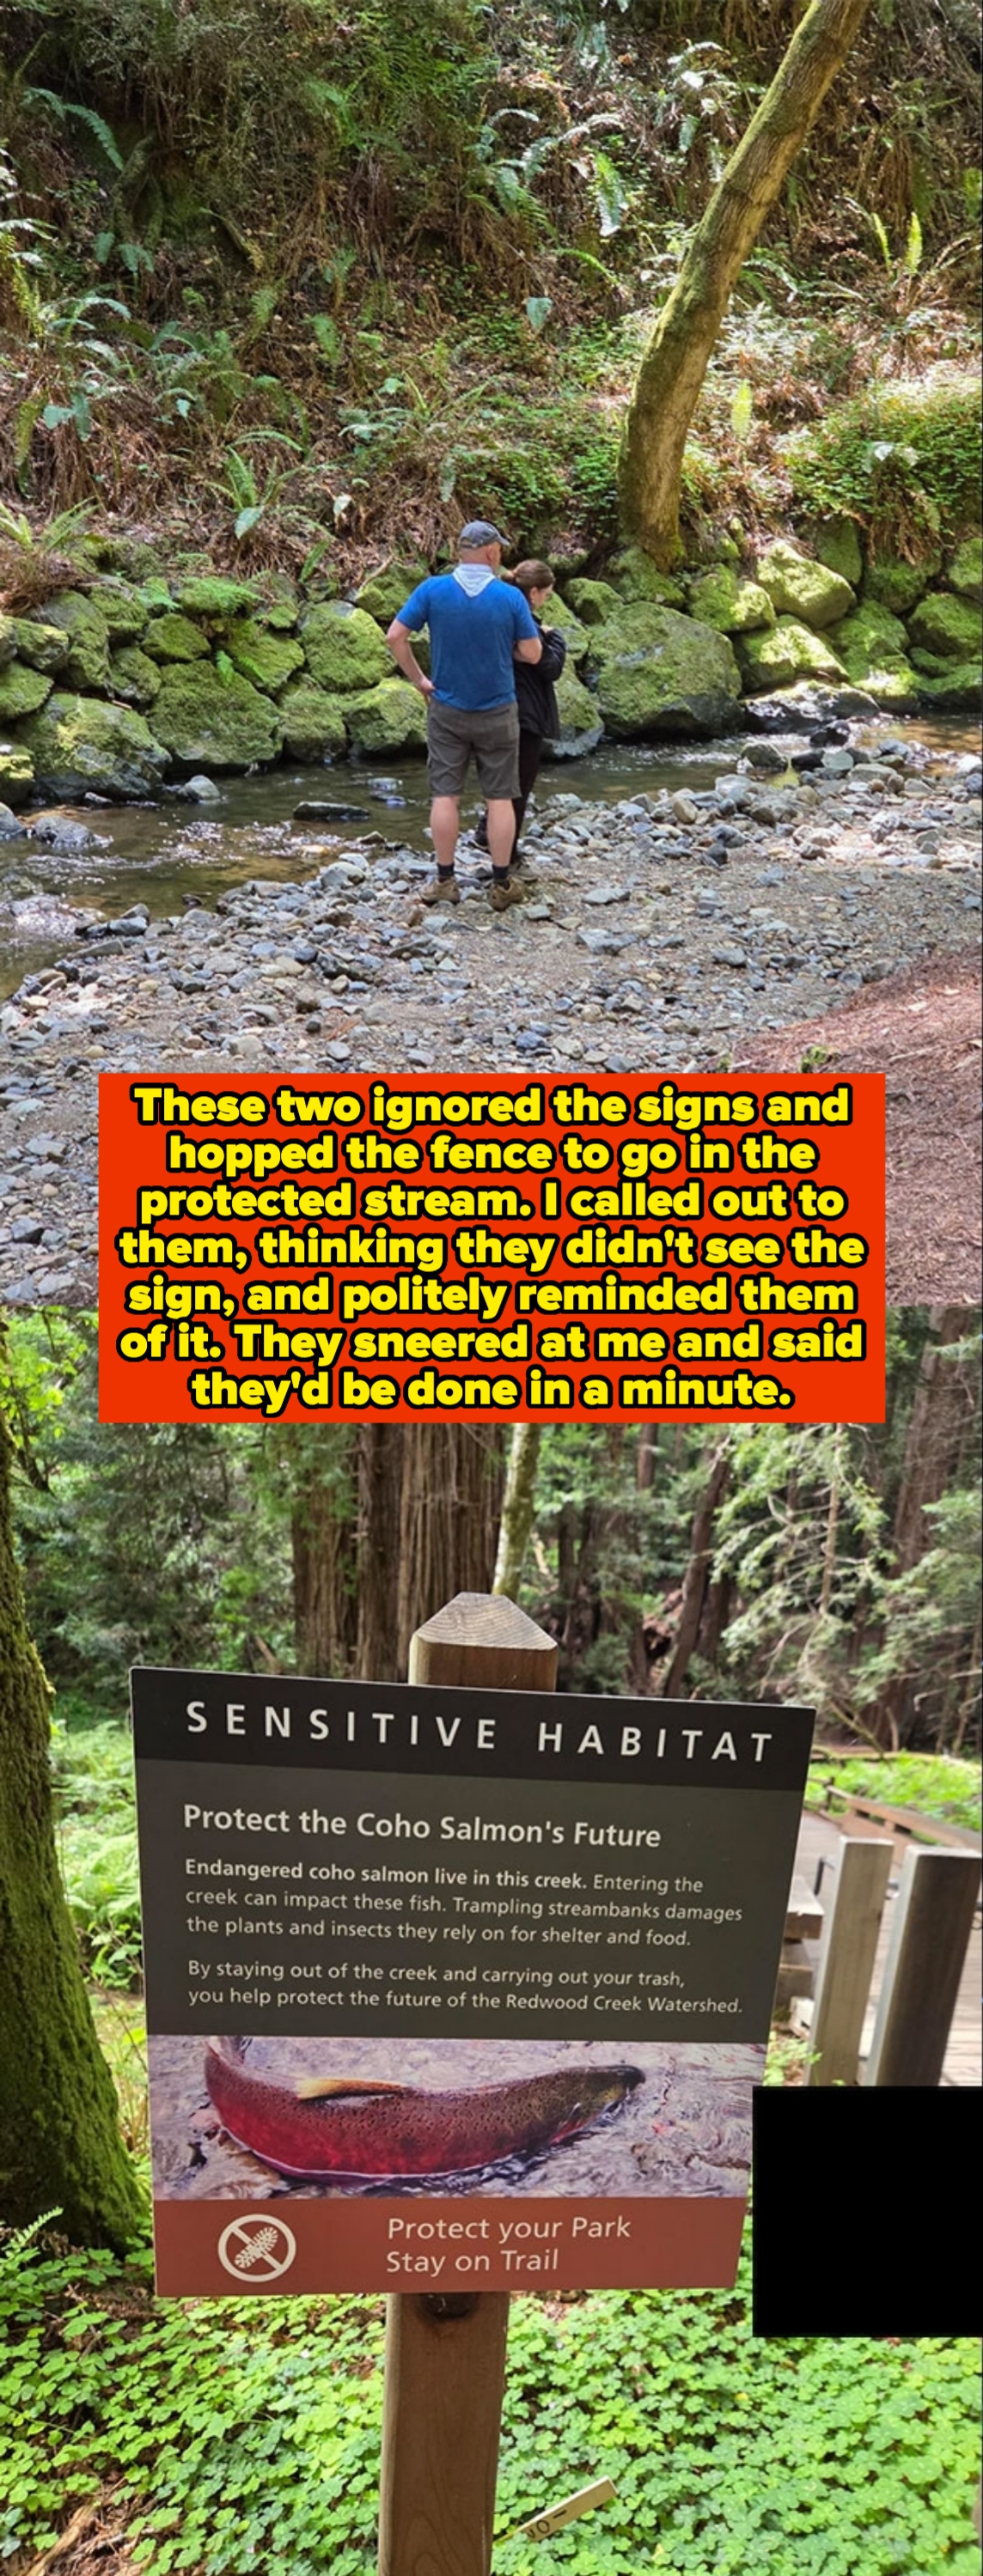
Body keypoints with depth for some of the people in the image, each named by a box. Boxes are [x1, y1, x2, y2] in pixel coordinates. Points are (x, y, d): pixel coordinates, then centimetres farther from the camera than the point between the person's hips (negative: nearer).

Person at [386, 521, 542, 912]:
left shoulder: (432, 590, -7)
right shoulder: (511, 597, -10)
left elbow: (395, 637, -8)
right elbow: (532, 654, -5)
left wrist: (418, 679, 3)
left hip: (446, 710, 1)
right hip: (497, 713, -1)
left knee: (445, 795, 8)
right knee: (499, 798, 6)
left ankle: (445, 880, 10)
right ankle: (502, 884, 10)